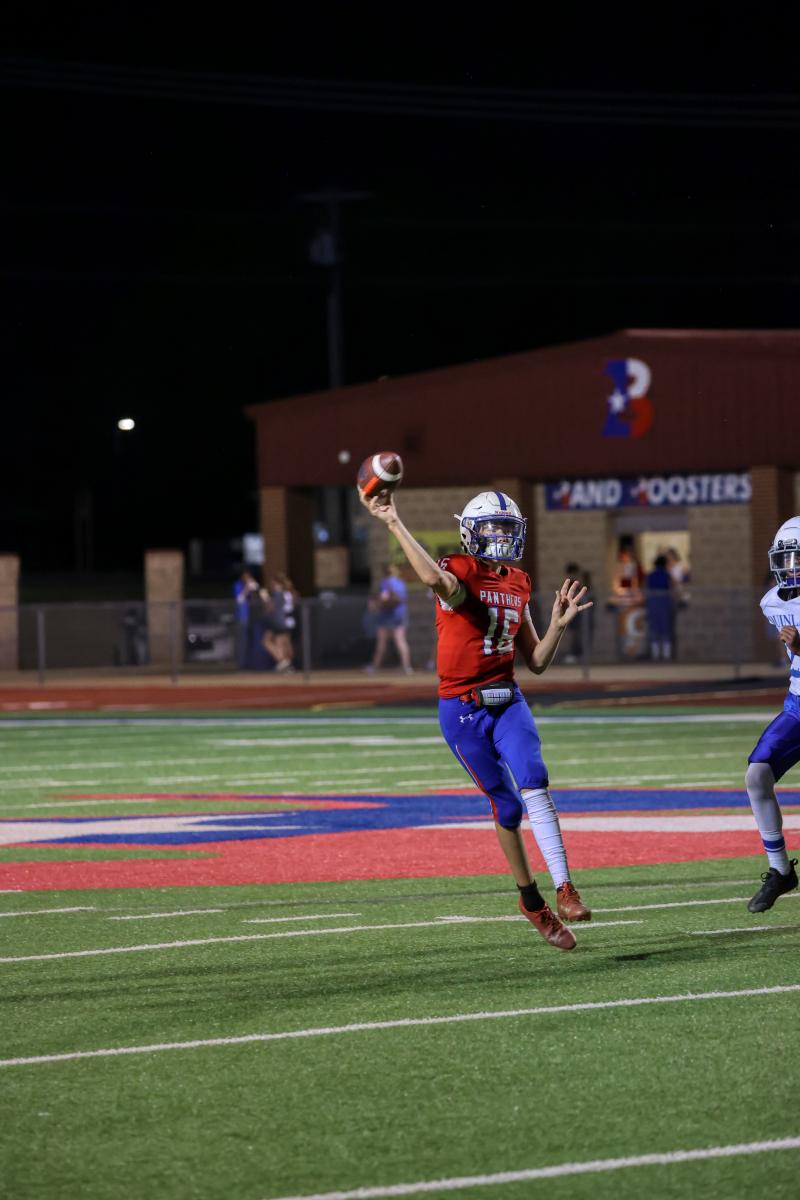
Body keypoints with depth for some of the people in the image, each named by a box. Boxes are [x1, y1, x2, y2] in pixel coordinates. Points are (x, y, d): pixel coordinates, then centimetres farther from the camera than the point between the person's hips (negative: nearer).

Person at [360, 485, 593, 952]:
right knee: (507, 805, 2)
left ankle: (565, 889, -22)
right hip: (463, 709, -4)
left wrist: (559, 624, -2)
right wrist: (394, 523, -40)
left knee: (534, 784, -19)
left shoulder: (517, 585, 10)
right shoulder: (460, 573, -10)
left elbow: (537, 662, 14)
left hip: (508, 701, 4)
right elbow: (438, 581, -39)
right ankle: (531, 900, 20)